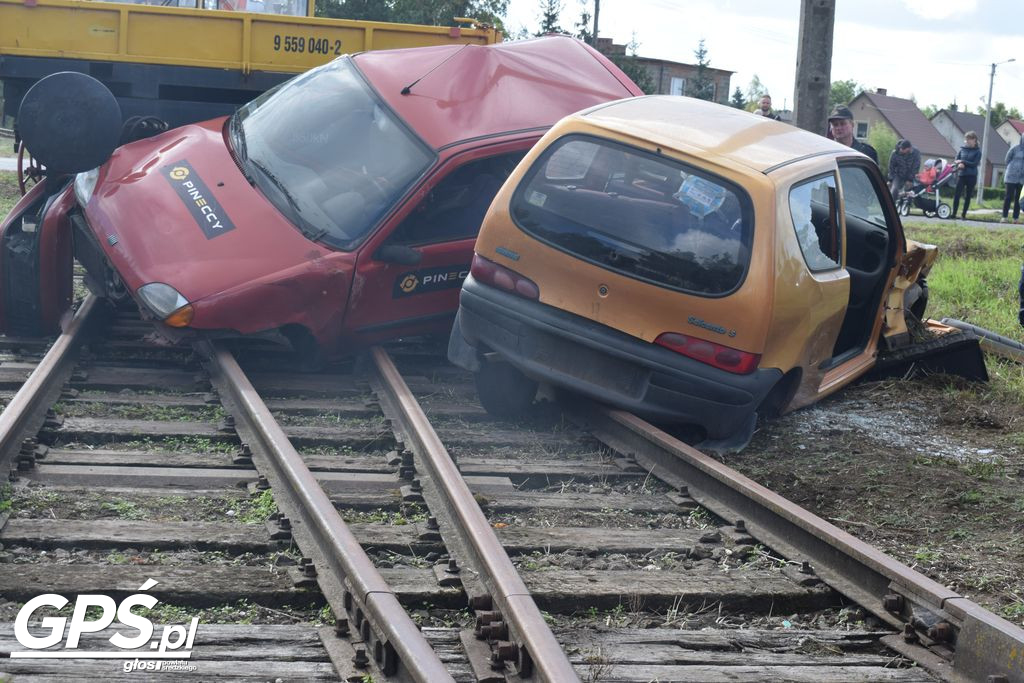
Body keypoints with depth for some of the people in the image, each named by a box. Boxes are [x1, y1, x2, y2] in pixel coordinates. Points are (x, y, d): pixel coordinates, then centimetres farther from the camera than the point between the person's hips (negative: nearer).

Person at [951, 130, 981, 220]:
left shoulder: (977, 152, 0)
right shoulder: (962, 149, 10)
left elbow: (974, 164, -9)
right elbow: (956, 160, 8)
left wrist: (963, 161, -14)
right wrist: (959, 164, -13)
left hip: (971, 176, -2)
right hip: (961, 175, 2)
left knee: (968, 196, 3)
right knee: (957, 194, -9)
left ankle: (964, 214, 9)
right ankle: (954, 213, -8)